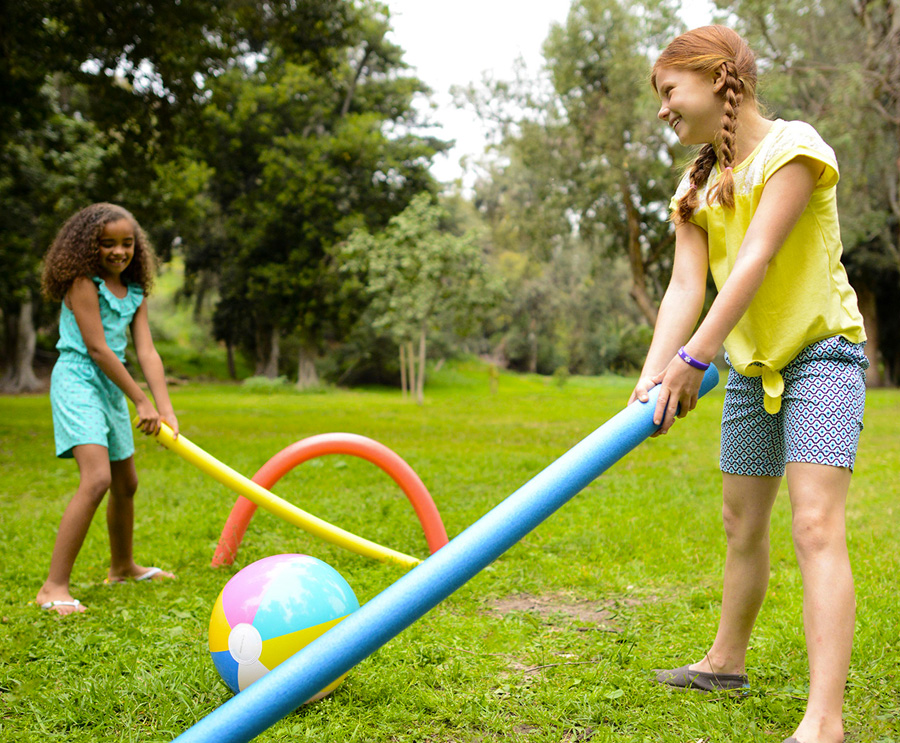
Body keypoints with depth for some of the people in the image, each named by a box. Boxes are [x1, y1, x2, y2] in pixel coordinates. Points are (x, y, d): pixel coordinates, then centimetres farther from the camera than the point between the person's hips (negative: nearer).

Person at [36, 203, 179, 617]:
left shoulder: (134, 293, 10)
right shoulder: (83, 283, -12)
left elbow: (147, 352, 2)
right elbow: (97, 349, -16)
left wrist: (165, 410, -10)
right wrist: (141, 402, -14)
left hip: (111, 388, 8)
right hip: (78, 383, -8)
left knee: (126, 483, 19)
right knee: (96, 479, -24)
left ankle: (122, 567, 40)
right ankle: (54, 588, -21)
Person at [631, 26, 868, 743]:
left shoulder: (793, 145, -14)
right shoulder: (696, 186, 7)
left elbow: (757, 259, -24)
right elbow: (686, 284, -6)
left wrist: (693, 359, -30)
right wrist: (652, 375, -21)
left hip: (822, 353, -7)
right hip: (752, 365, 7)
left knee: (815, 525, -19)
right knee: (742, 522, 16)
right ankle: (726, 661, 33)